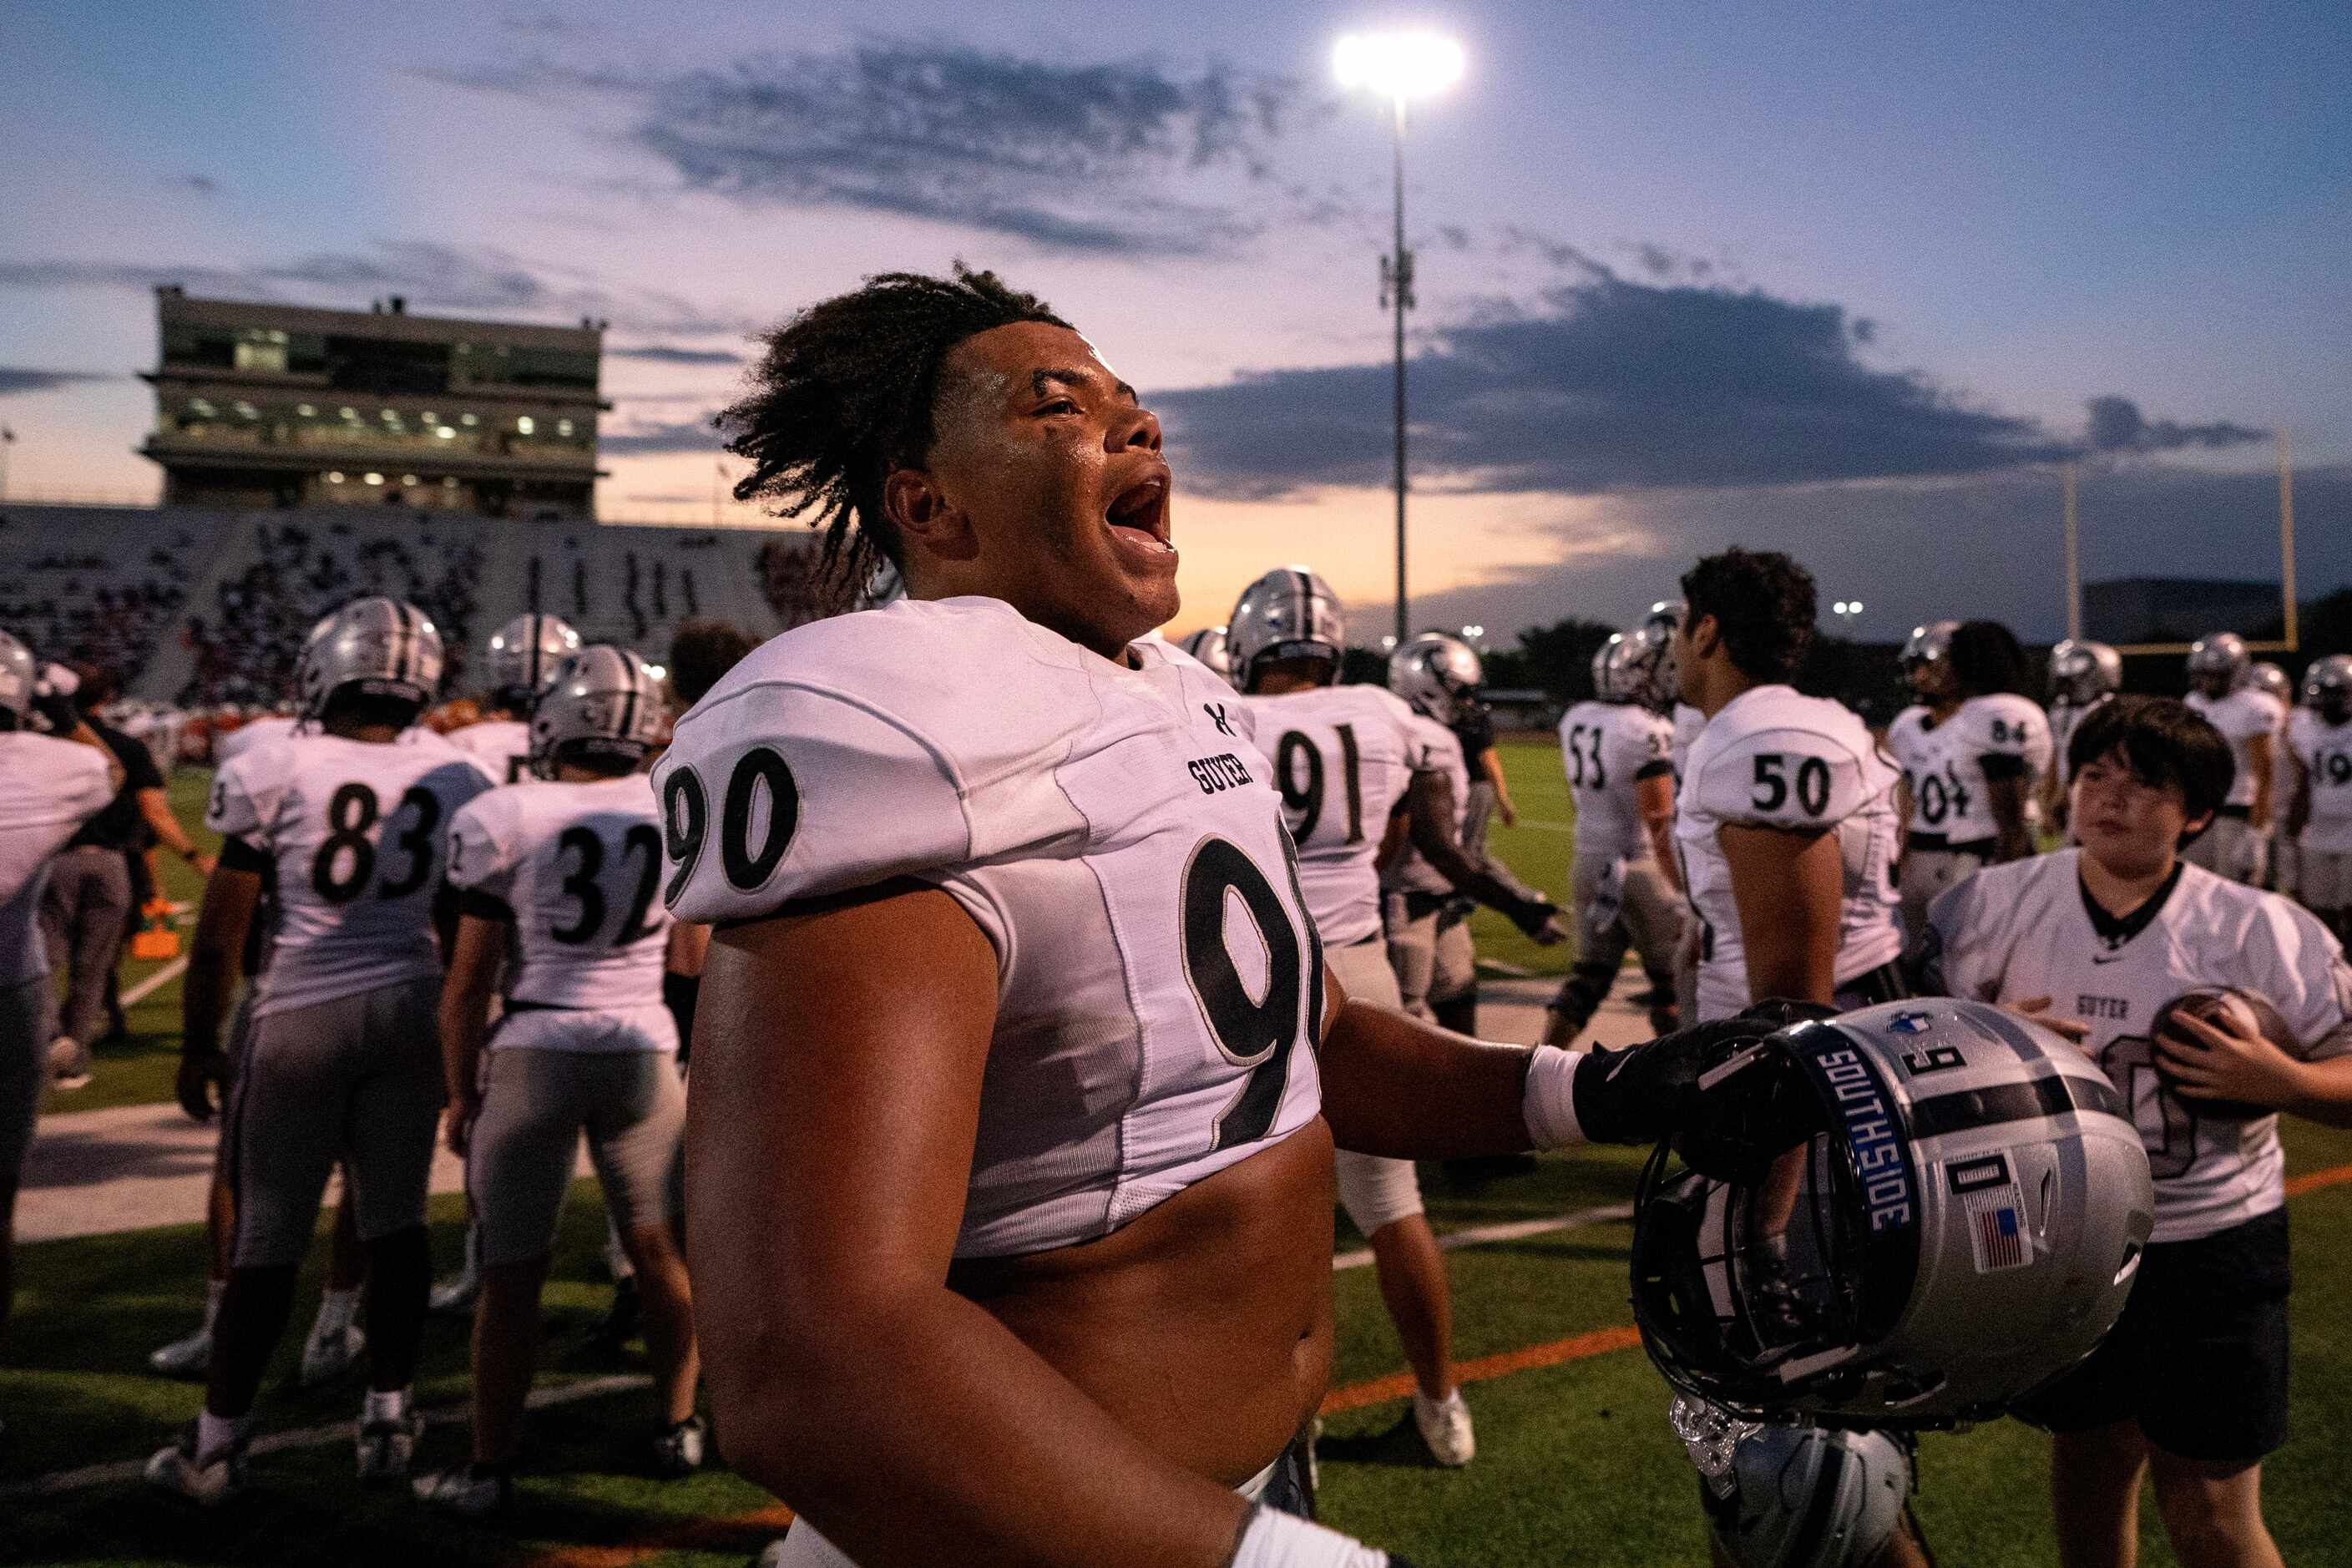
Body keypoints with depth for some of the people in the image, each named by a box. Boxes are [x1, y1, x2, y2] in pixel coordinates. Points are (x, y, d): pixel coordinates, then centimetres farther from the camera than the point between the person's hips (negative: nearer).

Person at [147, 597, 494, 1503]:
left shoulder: (277, 771, -7)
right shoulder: (457, 782, 1)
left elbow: (220, 929, -3)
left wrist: (198, 1044, 8)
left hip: (301, 1011, -2)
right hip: (410, 1009, 2)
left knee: (271, 1233, 6)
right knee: (395, 1219, 12)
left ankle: (216, 1445, 18)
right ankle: (387, 1421, 20)